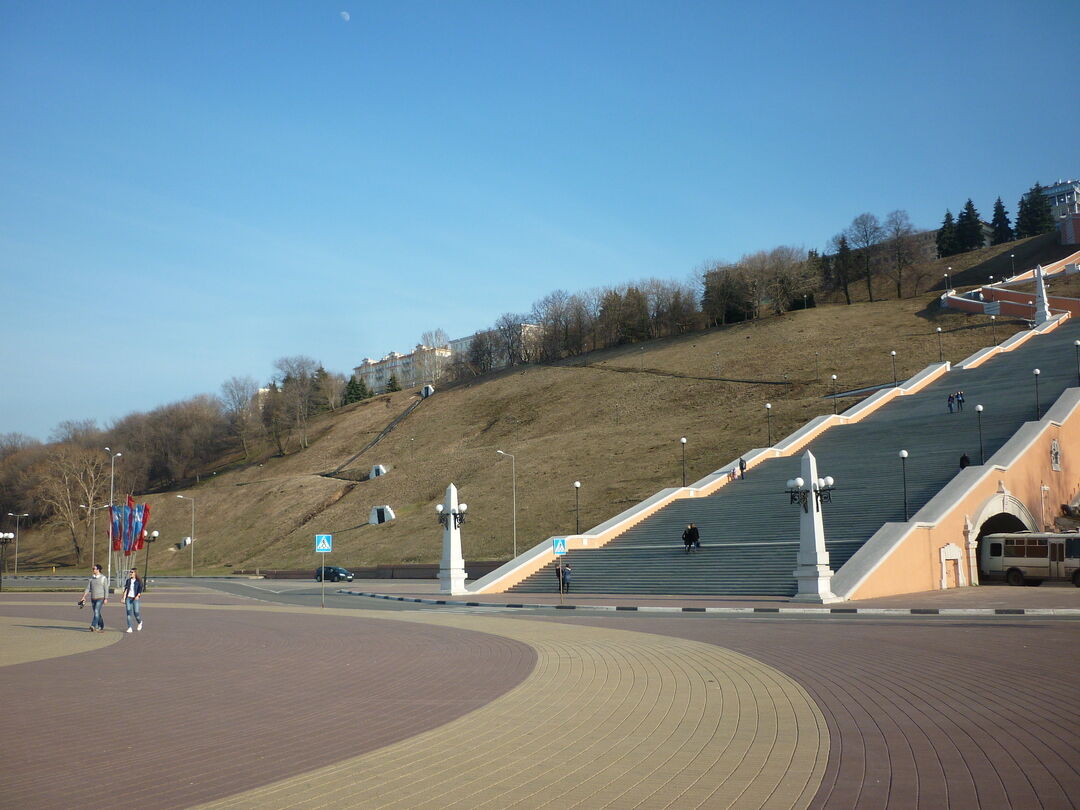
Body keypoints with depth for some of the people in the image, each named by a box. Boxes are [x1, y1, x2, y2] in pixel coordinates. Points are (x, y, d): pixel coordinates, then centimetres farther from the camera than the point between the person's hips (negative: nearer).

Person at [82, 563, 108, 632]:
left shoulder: (103, 578, -5)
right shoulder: (91, 578, 9)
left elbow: (106, 589, -6)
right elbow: (88, 588, 6)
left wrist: (106, 598, -12)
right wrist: (84, 596, -4)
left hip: (100, 598, -6)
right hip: (93, 598, 6)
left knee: (96, 612, -19)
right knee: (97, 613, 9)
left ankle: (94, 626, -27)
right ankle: (101, 627, 19)